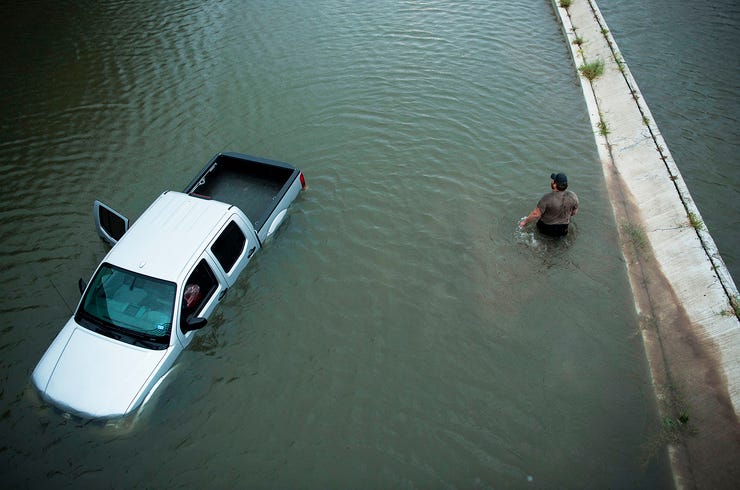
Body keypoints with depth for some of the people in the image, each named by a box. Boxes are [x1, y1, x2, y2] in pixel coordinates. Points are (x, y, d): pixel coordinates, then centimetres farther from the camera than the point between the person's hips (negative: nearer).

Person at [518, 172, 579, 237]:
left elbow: (536, 214, -21)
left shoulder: (547, 198, -28)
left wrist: (525, 222, -5)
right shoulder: (573, 196, -14)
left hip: (546, 228, -4)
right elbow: (574, 212, 2)